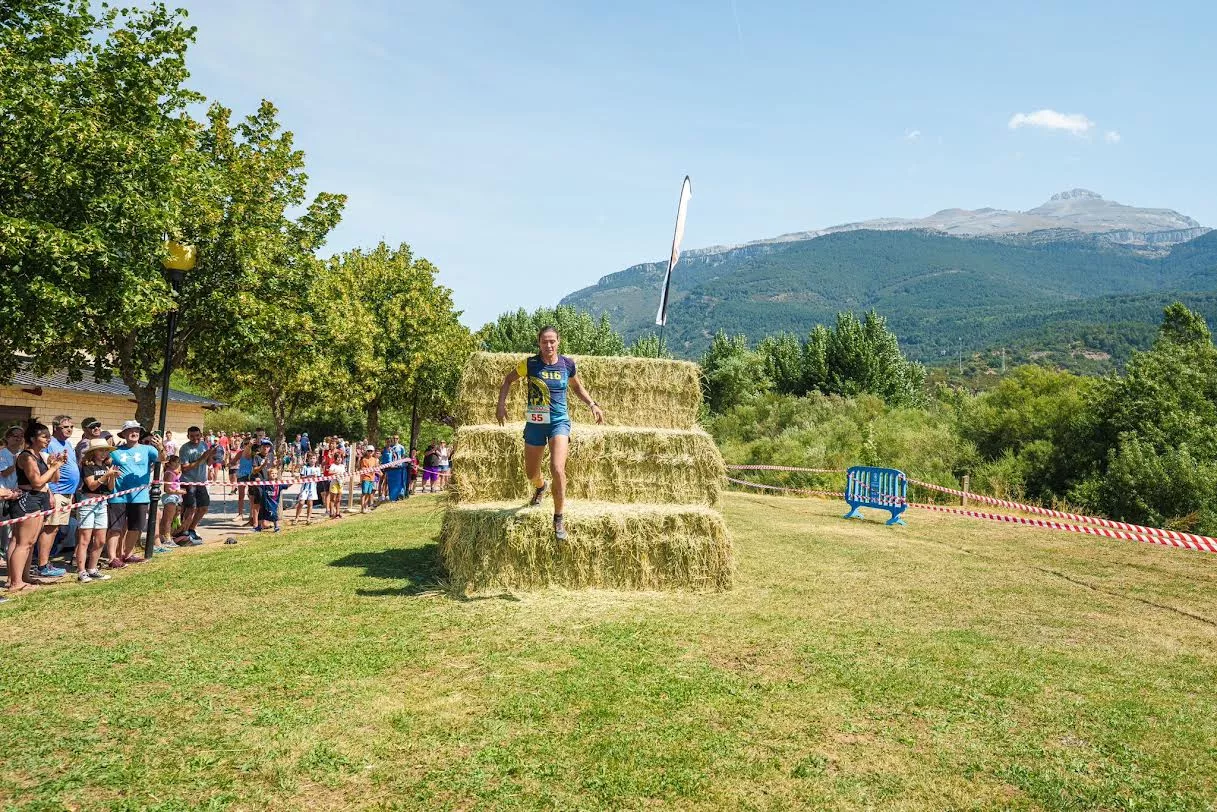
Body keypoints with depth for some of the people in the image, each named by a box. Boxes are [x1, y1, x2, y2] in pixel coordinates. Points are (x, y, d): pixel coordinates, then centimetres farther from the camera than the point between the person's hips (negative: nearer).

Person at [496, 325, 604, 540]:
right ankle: (540, 487, 54)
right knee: (531, 473, 15)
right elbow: (508, 380, 8)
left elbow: (577, 387, 17)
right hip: (535, 423, 1)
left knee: (557, 469, -20)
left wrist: (592, 404, 4)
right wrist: (501, 405, -3)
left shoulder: (567, 365, -3)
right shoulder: (529, 364, -7)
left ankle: (558, 518, -4)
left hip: (559, 421, -1)